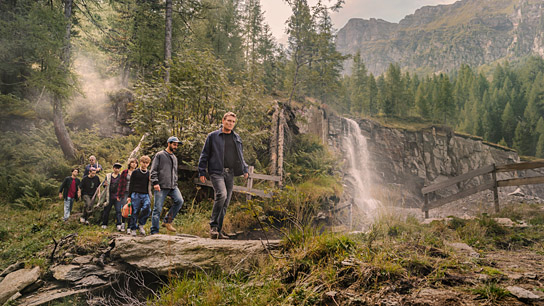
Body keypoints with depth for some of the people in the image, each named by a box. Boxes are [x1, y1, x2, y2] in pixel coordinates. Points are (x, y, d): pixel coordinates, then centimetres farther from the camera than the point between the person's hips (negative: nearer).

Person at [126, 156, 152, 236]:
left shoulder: (149, 173, 13)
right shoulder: (135, 172, 4)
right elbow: (131, 185, 4)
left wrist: (150, 197, 16)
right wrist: (129, 196, 0)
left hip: (145, 195, 2)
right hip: (136, 194, -2)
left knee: (147, 208, -19)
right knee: (135, 212, 0)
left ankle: (141, 224, -1)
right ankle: (133, 229, 13)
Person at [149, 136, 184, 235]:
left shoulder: (175, 158, 23)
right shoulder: (159, 155, 4)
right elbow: (153, 170, -3)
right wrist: (155, 182, -15)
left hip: (173, 186, 6)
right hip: (161, 186, -5)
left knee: (179, 201, -16)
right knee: (158, 208, -5)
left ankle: (167, 221, -2)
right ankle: (154, 231, 3)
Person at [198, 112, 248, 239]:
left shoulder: (237, 138, 17)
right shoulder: (213, 136, 4)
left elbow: (240, 156, 25)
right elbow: (204, 155, 5)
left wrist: (245, 169, 13)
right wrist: (202, 172, 0)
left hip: (230, 173, 5)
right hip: (217, 171, -5)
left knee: (225, 202, 4)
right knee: (221, 194, -26)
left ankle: (218, 230, 14)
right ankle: (213, 225, -13)